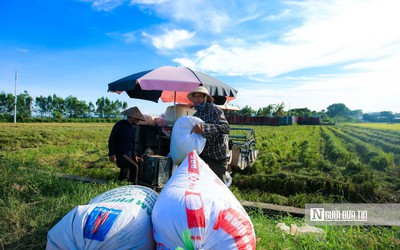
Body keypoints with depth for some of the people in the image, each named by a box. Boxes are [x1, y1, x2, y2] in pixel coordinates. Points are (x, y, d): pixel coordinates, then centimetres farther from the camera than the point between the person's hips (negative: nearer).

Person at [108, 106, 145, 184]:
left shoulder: (132, 128, 13)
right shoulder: (120, 124, -11)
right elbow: (112, 139, -12)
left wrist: (134, 156, 16)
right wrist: (112, 154, -18)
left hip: (129, 155, 8)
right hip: (120, 154, -8)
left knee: (123, 177, 10)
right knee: (134, 167, -23)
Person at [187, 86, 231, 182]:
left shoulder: (214, 109, -12)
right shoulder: (195, 115, 9)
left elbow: (226, 127, -27)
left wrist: (203, 128, -40)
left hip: (218, 156, -6)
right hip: (203, 155, 6)